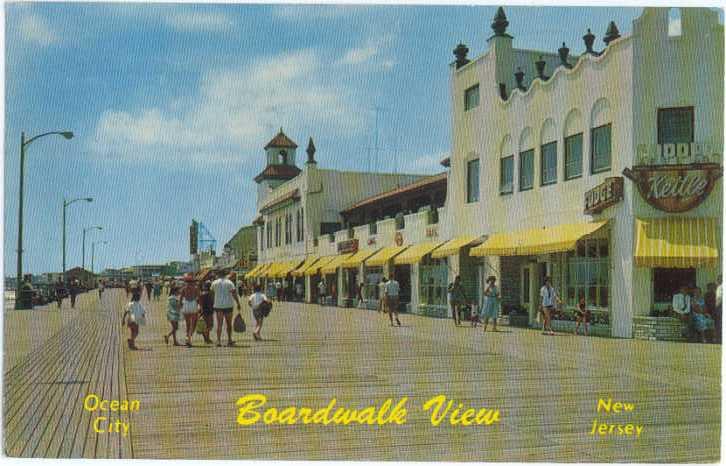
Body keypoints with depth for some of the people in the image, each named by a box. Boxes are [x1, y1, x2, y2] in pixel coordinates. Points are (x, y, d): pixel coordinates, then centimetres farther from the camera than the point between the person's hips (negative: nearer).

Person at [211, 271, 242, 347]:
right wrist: (238, 303, -4)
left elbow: (212, 293, 11)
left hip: (218, 305, 0)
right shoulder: (229, 282, -2)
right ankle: (229, 341, 18)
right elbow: (234, 294, -9)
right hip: (228, 305, 0)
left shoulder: (214, 283, 1)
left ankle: (218, 340, -12)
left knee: (219, 324, 0)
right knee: (229, 324, 12)